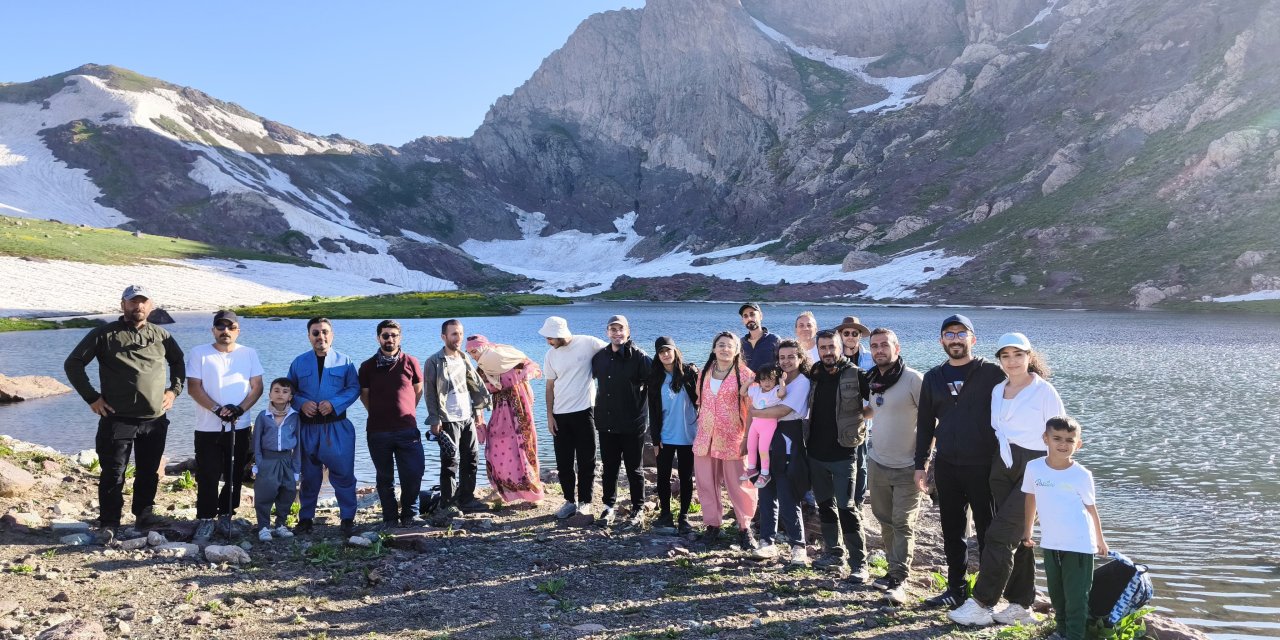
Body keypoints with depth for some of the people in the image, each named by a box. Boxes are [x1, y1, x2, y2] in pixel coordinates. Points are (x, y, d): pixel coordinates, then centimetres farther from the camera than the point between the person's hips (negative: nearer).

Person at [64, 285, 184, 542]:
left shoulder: (160, 335, 9)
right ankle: (108, 523, 12)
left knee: (149, 472, 12)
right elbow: (73, 364, 1)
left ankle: (144, 514, 27)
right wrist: (91, 397, -4)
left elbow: (178, 361, 25)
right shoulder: (104, 334, -1)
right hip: (117, 419, -3)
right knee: (113, 473, 1)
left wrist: (174, 390, 12)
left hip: (155, 420, 3)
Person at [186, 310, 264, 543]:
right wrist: (217, 409, -18)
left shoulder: (249, 354, 5)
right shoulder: (199, 353, -1)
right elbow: (194, 388, -7)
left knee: (235, 476, 8)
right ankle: (205, 521, 8)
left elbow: (257, 386, 1)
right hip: (208, 429, -2)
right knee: (208, 477, -2)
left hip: (240, 427, 2)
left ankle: (225, 516, 22)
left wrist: (240, 408, -15)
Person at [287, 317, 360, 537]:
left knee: (343, 474, -2)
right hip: (308, 427, 2)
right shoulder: (299, 362, 8)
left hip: (338, 427, -2)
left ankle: (348, 518, 10)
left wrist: (333, 403, -15)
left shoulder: (344, 361, 2)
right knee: (309, 475, 11)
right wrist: (302, 403, -11)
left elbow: (354, 388, -1)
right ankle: (306, 518, 24)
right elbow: (290, 391, 10)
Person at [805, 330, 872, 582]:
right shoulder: (814, 376, 6)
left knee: (846, 507, -6)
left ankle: (859, 563, 2)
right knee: (825, 505, 14)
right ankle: (834, 554, 27)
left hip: (843, 453, -5)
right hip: (816, 452, 5)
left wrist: (859, 415, -7)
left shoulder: (855, 375, -9)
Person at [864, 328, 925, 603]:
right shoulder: (872, 380, 6)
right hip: (877, 463, 7)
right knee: (886, 521, 13)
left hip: (906, 467, -6)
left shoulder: (913, 379, -15)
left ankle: (899, 581, -1)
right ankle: (894, 571, 24)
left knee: (903, 524, -4)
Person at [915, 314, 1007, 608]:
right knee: (951, 532, 12)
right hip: (946, 466, 5)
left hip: (983, 466, -5)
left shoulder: (992, 373, -5)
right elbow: (925, 423, 15)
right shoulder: (933, 378, 10)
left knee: (987, 532, 4)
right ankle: (956, 589, 24)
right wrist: (920, 464, 11)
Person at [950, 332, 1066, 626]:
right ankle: (1021, 605, 17)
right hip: (1002, 467, 6)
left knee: (1000, 533, -10)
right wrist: (997, 459, 8)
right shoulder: (997, 390, 11)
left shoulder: (1044, 391, -6)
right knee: (1017, 536, 10)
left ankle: (981, 604, -6)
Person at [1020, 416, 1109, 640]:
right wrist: (1027, 532, 13)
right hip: (1050, 543, 4)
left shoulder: (1081, 475, -13)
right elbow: (1031, 500, 8)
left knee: (1076, 596, 0)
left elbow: (1091, 508, 0)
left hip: (1079, 545, -4)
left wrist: (1100, 541, 9)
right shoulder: (1034, 468, -6)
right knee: (1056, 593, 17)